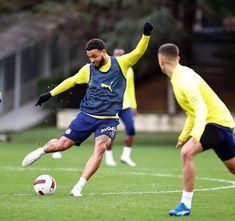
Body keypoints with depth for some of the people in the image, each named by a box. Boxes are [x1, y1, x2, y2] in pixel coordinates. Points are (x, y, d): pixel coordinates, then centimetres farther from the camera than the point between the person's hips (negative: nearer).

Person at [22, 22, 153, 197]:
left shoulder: (120, 64, -5)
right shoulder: (88, 69, 1)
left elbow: (138, 52, -14)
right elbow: (71, 81, 15)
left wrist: (146, 36, -31)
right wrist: (50, 94, 16)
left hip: (109, 119, -2)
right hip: (87, 115, 2)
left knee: (100, 148, -24)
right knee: (62, 144, 1)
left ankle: (79, 187, -22)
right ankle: (41, 151, 36)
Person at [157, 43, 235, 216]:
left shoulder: (184, 79, -20)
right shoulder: (182, 74, 11)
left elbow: (201, 108, -34)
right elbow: (194, 110, 23)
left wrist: (195, 135, -46)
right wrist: (184, 135, 27)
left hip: (216, 121, -10)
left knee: (187, 153, -23)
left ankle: (186, 205, -21)